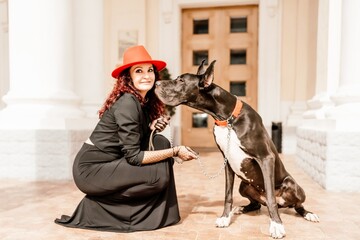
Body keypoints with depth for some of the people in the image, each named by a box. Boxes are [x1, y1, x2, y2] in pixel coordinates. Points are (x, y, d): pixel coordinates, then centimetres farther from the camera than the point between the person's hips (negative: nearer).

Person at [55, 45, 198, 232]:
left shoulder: (145, 101, 5)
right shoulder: (128, 103, -22)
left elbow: (136, 138, 10)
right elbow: (133, 157, -23)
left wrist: (152, 128, -9)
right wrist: (175, 152, -18)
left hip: (107, 162, 8)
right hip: (90, 169, -8)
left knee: (160, 142, -1)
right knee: (160, 174, -16)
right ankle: (97, 206, 0)